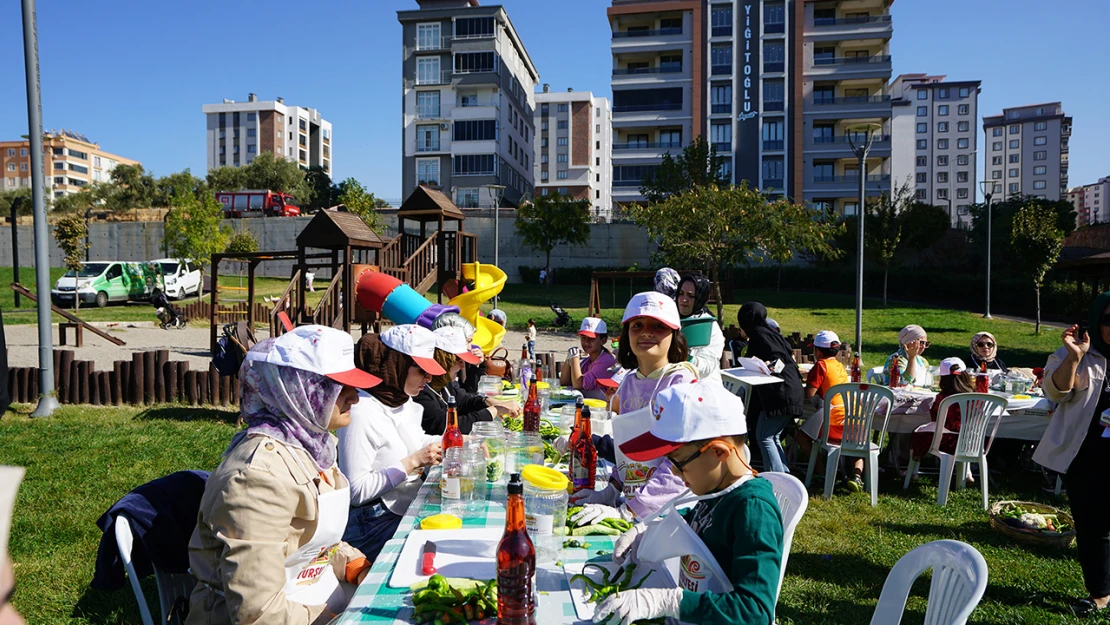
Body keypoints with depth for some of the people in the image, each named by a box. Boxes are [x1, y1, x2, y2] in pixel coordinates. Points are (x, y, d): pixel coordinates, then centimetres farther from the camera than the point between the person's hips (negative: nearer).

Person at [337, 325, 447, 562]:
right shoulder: (362, 413, -20)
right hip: (376, 524, -8)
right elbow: (356, 490, -22)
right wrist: (412, 462, -23)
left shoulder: (404, 401, 7)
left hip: (411, 507, 8)